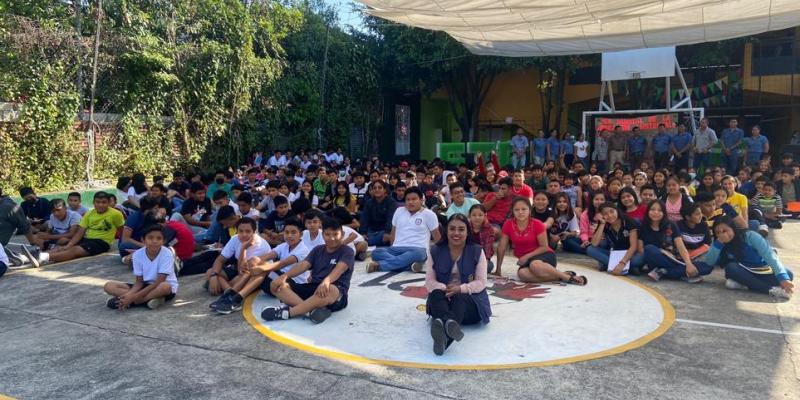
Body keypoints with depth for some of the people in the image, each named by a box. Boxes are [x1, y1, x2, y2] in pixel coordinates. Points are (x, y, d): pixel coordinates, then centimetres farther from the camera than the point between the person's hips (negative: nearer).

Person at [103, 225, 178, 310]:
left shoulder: (167, 254, -21)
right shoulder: (138, 254, -9)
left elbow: (159, 282, -24)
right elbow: (139, 282, -5)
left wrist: (134, 296, -29)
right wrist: (130, 294, -26)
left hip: (166, 286, -5)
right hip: (146, 286, 5)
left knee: (164, 287, -41)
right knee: (108, 286, -11)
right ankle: (151, 299, -24)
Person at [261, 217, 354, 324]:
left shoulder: (347, 252, -1)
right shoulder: (317, 250, 16)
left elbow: (339, 269, -21)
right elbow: (303, 265, 1)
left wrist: (326, 281, -43)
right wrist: (284, 276, -18)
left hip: (336, 291, -6)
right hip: (312, 288, 6)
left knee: (329, 290, -43)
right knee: (276, 285, -12)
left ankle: (287, 312, -39)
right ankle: (312, 309, -37)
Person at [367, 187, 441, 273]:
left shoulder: (429, 214, 5)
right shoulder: (399, 211, 16)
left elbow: (437, 237, 9)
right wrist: (392, 247, 14)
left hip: (418, 249, -3)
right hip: (397, 249, 4)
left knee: (416, 254, -42)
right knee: (376, 252, -26)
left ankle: (379, 265, -42)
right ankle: (410, 264, -39)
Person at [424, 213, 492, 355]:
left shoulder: (477, 251, 1)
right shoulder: (435, 251, 4)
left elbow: (481, 283, -3)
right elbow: (429, 282, 1)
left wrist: (461, 289, -21)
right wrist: (445, 289, -21)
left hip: (470, 299, -1)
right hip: (442, 298, 1)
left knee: (460, 298, -36)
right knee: (437, 294, -34)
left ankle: (441, 325, -69)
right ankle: (448, 323, -67)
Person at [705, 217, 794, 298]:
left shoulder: (750, 236, -18)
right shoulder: (720, 245, -8)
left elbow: (769, 255, -27)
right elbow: (709, 262, -20)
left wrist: (783, 278, -40)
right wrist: (719, 242, -31)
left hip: (765, 272, -1)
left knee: (788, 274, -28)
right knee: (730, 268, -30)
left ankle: (742, 283, -30)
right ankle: (772, 289, -33)